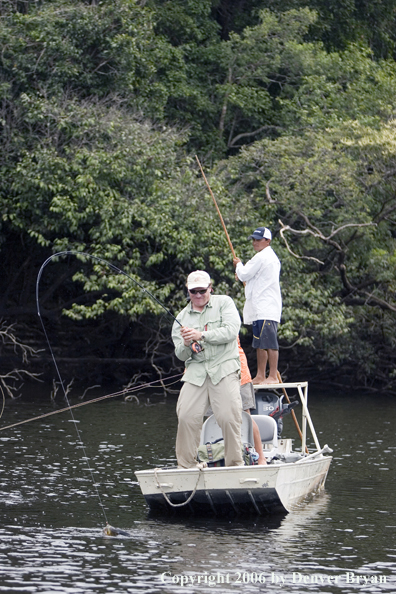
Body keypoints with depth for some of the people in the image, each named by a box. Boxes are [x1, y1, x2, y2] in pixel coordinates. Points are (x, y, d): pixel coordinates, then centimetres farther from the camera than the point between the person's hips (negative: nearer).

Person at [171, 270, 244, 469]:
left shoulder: (224, 303, 7)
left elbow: (231, 331, -10)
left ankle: (235, 464, -1)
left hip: (224, 368, -3)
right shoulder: (182, 317, 16)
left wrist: (202, 335, -19)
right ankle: (185, 466, 1)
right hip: (196, 371, 3)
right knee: (186, 417, -10)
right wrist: (186, 344, -12)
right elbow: (181, 355, 12)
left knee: (229, 417, -14)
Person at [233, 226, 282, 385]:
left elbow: (244, 275, -7)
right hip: (263, 308, 11)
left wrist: (239, 264, 12)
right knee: (260, 343, 12)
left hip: (265, 309, -11)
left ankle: (273, 376, -16)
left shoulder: (261, 257, -12)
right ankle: (260, 376, 14)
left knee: (269, 342, -13)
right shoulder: (272, 257, 21)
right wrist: (242, 271, 21)